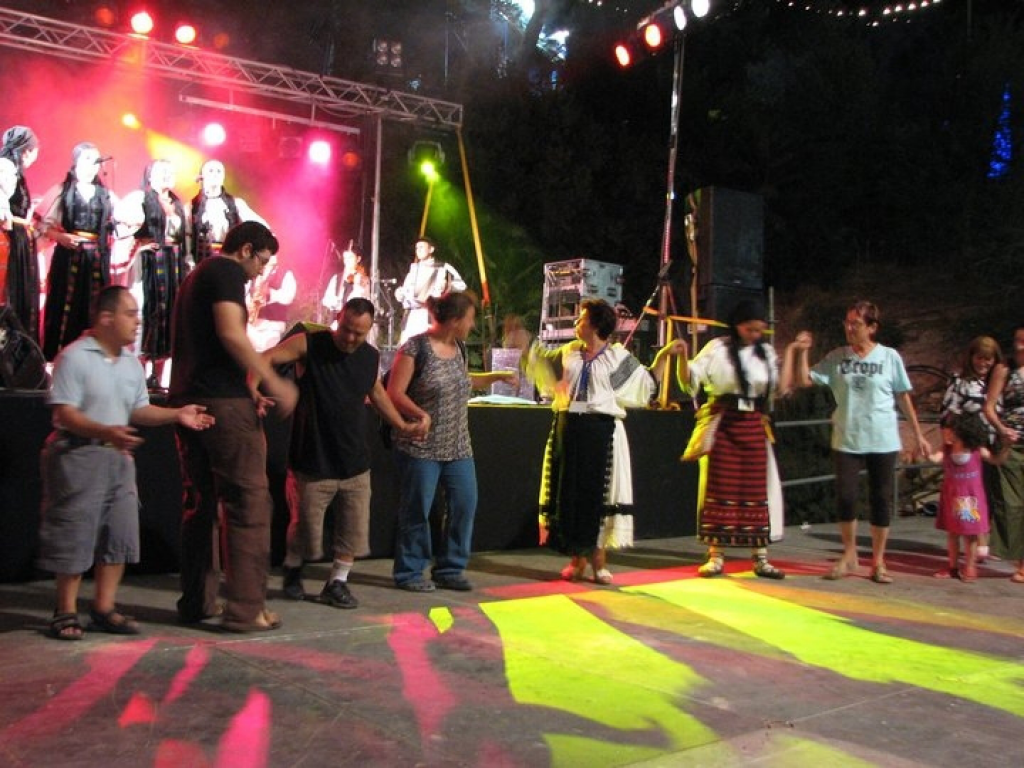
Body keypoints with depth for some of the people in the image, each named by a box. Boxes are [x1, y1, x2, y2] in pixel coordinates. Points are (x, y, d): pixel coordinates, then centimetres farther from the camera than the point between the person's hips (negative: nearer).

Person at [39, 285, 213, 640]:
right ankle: (66, 612, 10)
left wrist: (177, 414, 0)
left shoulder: (131, 363, 11)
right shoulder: (75, 357, -11)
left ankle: (104, 608, 18)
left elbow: (139, 410, 15)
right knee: (74, 535, -3)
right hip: (78, 455, -7)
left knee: (121, 533, 6)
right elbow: (64, 413, -17)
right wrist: (106, 432, -32)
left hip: (118, 456, 7)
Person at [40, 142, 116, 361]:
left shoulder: (106, 195, 12)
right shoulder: (62, 191, 3)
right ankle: (58, 355, 1)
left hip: (96, 259, 3)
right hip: (68, 256, -3)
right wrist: (61, 237, -18)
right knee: (65, 306, -4)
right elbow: (45, 224, -2)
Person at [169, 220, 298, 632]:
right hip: (223, 401, -9)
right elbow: (231, 333, -20)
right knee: (248, 503, -5)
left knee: (200, 502, 14)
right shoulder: (227, 271, -5)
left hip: (187, 398, 9)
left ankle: (197, 601, 18)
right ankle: (245, 608, -5)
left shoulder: (197, 275, 24)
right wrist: (274, 382, -14)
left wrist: (247, 393, 24)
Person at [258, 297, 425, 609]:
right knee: (306, 525, 4)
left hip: (355, 462, 4)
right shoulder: (309, 344, -11)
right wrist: (252, 391, -35)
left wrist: (402, 425, 21)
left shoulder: (371, 357, 4)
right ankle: (292, 570, 33)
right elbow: (263, 359, -17)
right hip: (313, 462, -4)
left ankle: (337, 582, 21)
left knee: (354, 527, 5)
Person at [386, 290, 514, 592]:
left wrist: (496, 376, 24)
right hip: (421, 446, -7)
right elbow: (394, 393, -14)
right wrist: (420, 414, -27)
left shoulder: (459, 347, 9)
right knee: (417, 510, 2)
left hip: (458, 446, 7)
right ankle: (409, 572, 17)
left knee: (465, 505, 6)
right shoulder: (415, 348, -13)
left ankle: (449, 569, 19)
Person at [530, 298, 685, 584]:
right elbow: (541, 359, 26)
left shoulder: (618, 356, 0)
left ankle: (599, 560, 10)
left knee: (597, 495, 0)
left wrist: (664, 355, -1)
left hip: (600, 432, -4)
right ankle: (577, 559, 17)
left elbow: (648, 382, 5)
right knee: (569, 494, 5)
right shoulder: (569, 352, 10)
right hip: (568, 429, 4)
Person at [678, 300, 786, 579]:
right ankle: (716, 556, 9)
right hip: (723, 424, -3)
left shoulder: (766, 352, 10)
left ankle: (760, 558, 11)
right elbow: (691, 380, -6)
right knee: (720, 488, 1)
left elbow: (780, 388, 10)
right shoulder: (718, 348, -1)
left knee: (756, 489, 4)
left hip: (753, 426, 3)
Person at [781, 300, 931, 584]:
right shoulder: (836, 357, 2)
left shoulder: (889, 357, -1)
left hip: (883, 441, -1)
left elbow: (904, 397, 5)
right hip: (846, 441, 1)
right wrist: (801, 352, -11)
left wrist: (918, 435, 8)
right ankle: (849, 556, 20)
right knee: (846, 497, -1)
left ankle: (878, 561, 19)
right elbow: (804, 380, -1)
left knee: (881, 500, 6)